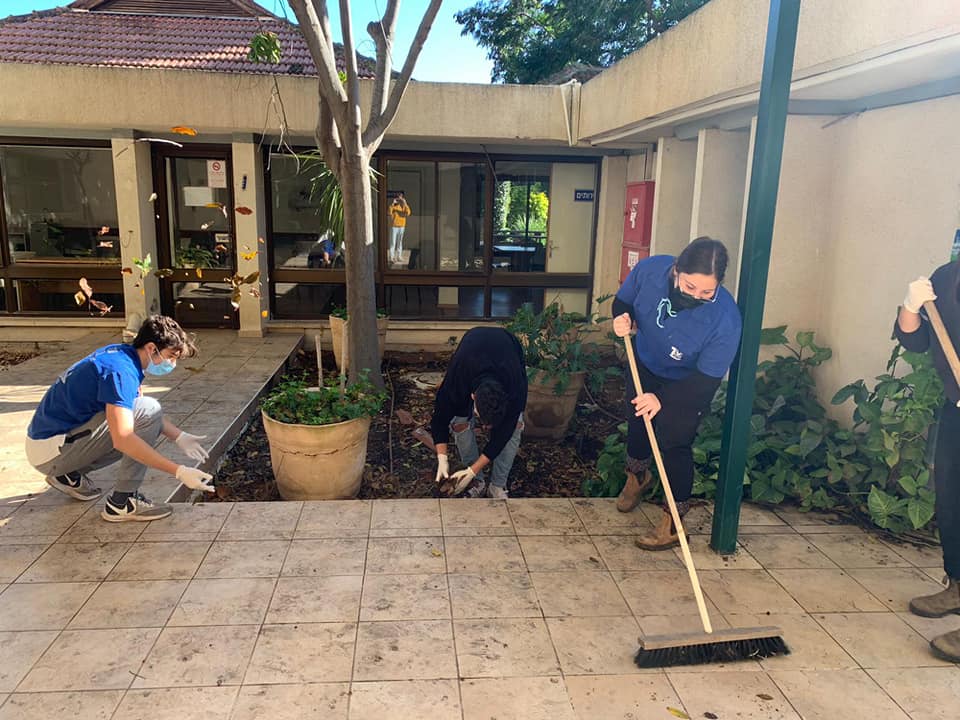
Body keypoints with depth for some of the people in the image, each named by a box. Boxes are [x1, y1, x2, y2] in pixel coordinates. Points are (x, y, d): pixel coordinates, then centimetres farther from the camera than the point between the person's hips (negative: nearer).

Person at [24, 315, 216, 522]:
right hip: (50, 451, -10)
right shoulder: (121, 370, -24)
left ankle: (70, 474, 17)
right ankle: (121, 503, -14)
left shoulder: (121, 353, 5)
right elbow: (122, 439, -33)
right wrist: (179, 472, -34)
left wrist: (180, 437, 6)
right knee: (149, 410, -20)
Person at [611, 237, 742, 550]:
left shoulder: (725, 319, -39)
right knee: (637, 422, 22)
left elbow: (706, 379, -32)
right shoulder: (649, 270, -31)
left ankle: (674, 522, 10)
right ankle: (636, 476, 54)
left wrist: (663, 399, -43)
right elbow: (623, 301, -8)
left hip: (688, 384, -4)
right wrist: (622, 317, -31)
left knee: (674, 443, -8)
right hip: (644, 365, 5)